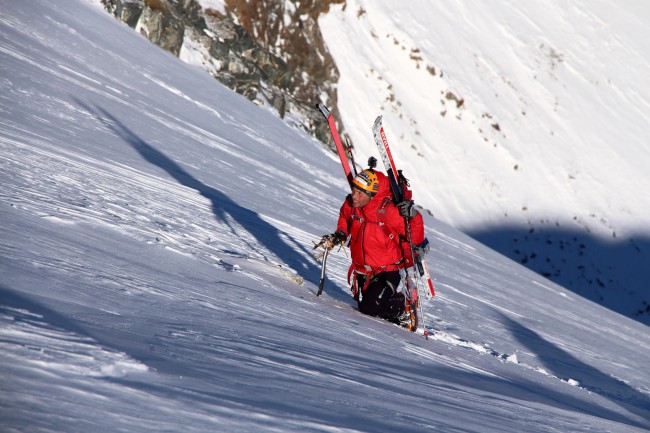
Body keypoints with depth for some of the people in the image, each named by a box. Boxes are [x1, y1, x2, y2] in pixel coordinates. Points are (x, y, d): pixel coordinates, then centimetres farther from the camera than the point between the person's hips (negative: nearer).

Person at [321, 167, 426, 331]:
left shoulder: (389, 212, -25)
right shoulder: (350, 206, -8)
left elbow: (416, 239, -20)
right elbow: (344, 219, 20)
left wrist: (414, 217, -36)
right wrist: (340, 235, 2)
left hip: (387, 270, -7)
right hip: (361, 268, 7)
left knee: (369, 308, -18)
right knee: (362, 302, 11)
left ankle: (406, 307, 6)